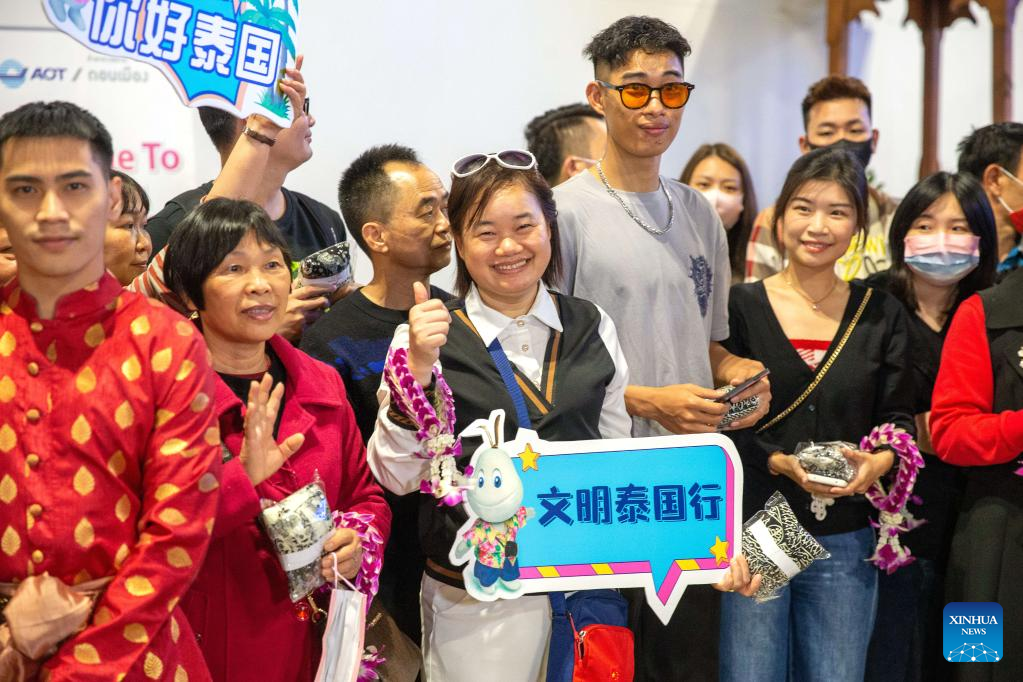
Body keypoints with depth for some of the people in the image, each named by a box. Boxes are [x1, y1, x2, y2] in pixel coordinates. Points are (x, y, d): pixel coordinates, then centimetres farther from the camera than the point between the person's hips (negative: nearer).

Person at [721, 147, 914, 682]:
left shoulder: (881, 314, 8)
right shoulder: (739, 307, 0)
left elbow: (899, 416, 6)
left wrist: (881, 459, -15)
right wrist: (779, 462, -19)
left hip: (844, 542, 2)